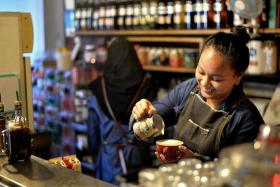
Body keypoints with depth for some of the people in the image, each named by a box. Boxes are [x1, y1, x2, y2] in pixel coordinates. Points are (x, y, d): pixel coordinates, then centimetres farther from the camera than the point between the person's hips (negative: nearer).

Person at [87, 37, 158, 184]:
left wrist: (95, 156, 14)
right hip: (139, 155, 0)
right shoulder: (147, 86, -5)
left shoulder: (99, 89, -4)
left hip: (109, 156, 0)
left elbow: (93, 128, 2)